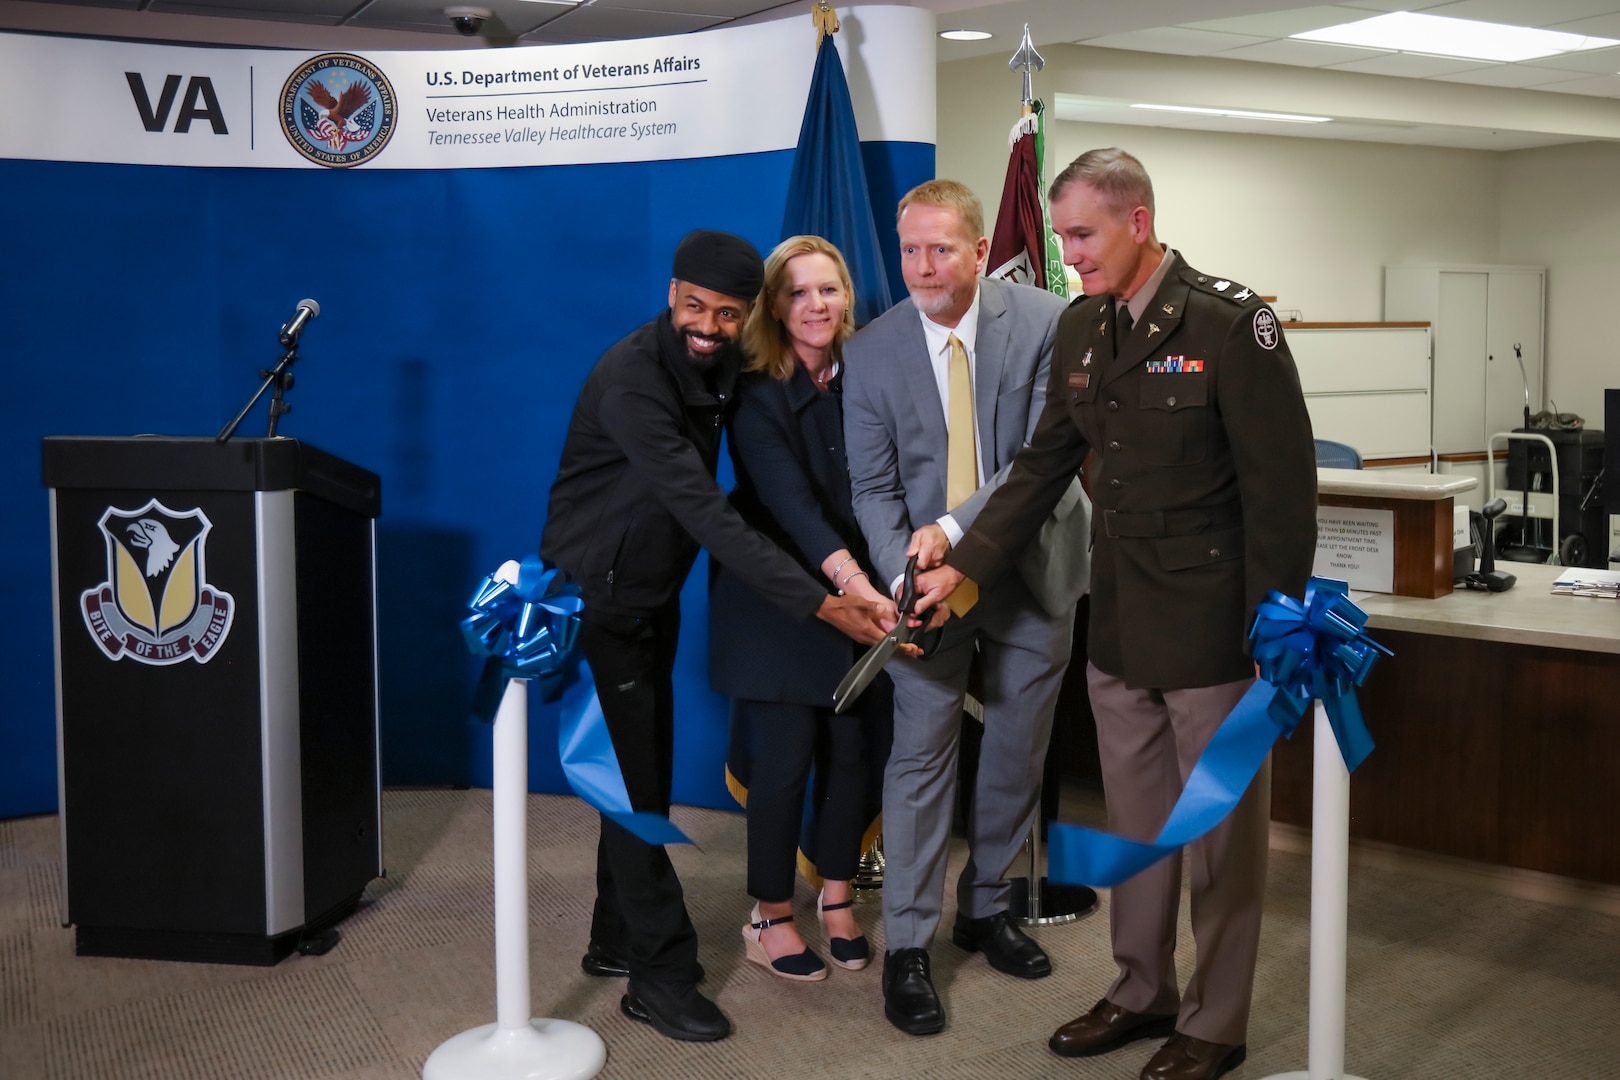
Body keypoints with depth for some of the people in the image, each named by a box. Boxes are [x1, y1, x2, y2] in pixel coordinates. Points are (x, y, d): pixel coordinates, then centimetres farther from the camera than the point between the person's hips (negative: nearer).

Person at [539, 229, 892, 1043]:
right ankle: (660, 975, 6)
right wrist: (822, 605, -40)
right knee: (634, 782, -3)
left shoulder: (722, 368, -2)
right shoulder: (631, 380, -28)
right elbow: (706, 513, -35)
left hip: (655, 596, 8)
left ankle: (617, 939, 30)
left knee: (644, 772, 14)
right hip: (597, 600, -7)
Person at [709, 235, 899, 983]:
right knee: (784, 758, -1)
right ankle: (770, 919, 17)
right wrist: (850, 578, -39)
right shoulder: (757, 395, -13)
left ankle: (836, 898, 27)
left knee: (850, 750, 8)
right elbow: (787, 498, -26)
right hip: (777, 600, -4)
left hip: (858, 594, 4)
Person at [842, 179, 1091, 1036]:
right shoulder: (871, 352, -7)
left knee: (1018, 752, 14)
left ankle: (986, 907, 34)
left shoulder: (1043, 322, -11)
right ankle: (906, 946, 8)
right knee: (921, 755, -2)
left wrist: (954, 527, -26)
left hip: (1029, 570, 1)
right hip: (927, 576, -1)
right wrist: (903, 575, -22)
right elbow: (873, 489, -5)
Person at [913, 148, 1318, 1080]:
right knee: (1136, 821, 17)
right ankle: (1143, 993, 33)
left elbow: (1282, 489, -15)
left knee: (1223, 830, 7)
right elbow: (1044, 466, 11)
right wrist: (964, 567, 5)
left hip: (1214, 629, -6)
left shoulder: (1228, 322, -15)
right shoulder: (1082, 328, 5)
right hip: (1119, 625, 6)